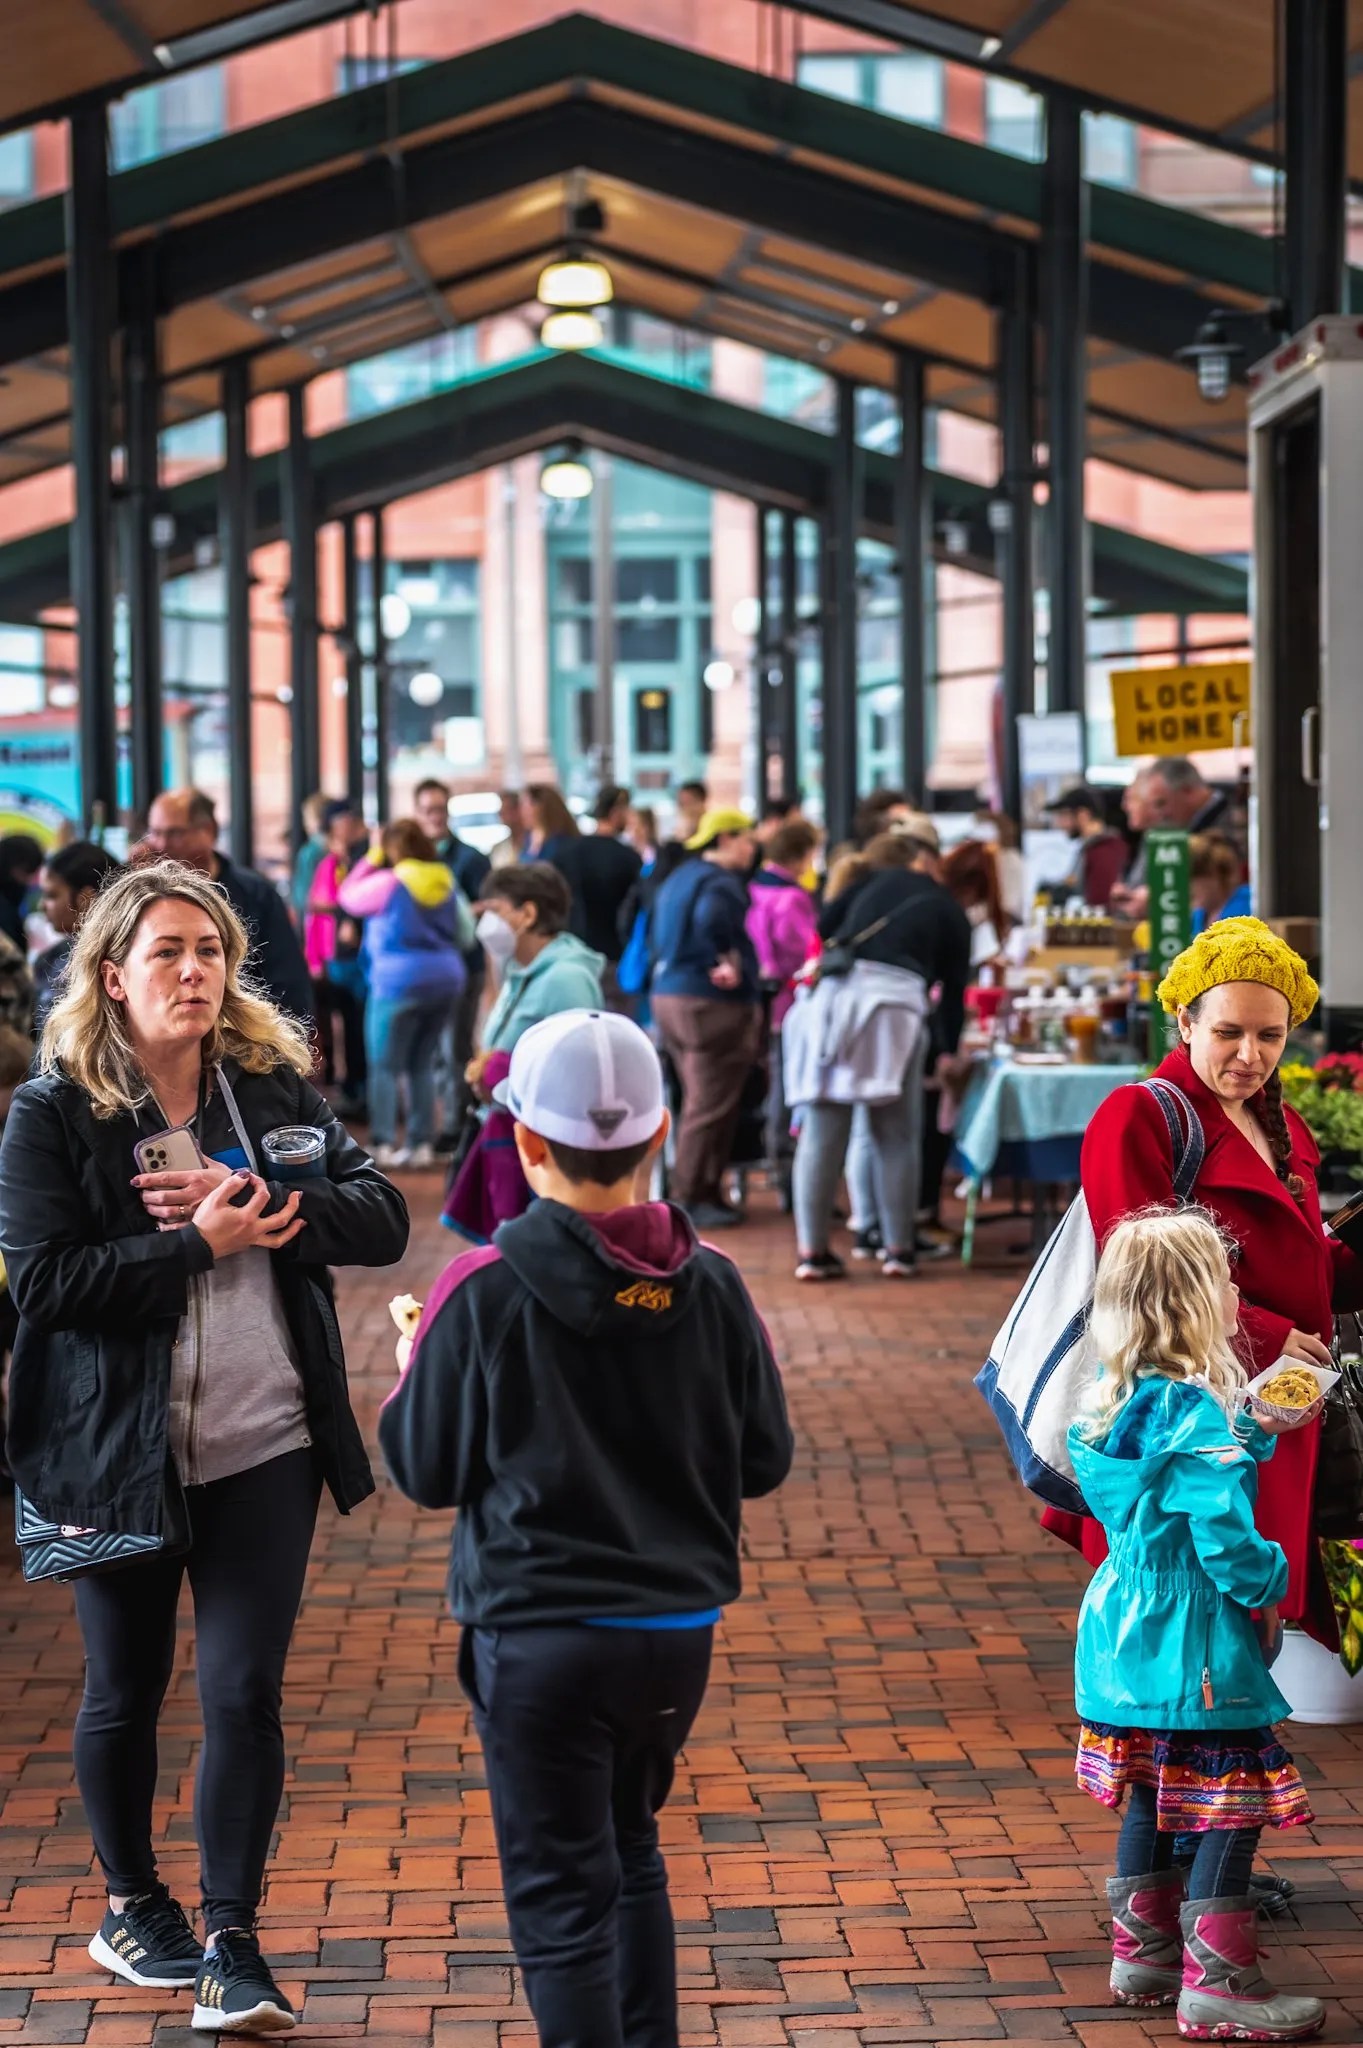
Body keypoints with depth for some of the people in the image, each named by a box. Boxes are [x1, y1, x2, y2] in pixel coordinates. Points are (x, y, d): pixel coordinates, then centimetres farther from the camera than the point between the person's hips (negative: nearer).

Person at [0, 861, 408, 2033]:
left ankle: (232, 1941, 7)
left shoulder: (273, 1089, 2)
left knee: (245, 1692, -2)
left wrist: (258, 1207, -19)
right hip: (119, 1449, -1)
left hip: (264, 1446, 2)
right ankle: (133, 1908, 35)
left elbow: (381, 1219, -5)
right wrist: (200, 1244, -21)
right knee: (124, 1693, 15)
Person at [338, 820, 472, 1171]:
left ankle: (383, 1145, -9)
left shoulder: (388, 883, -10)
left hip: (400, 980, -6)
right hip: (445, 979, 6)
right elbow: (464, 933, 16)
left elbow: (348, 897, 5)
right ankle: (422, 1144, 8)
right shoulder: (446, 882, 9)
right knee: (422, 1064, 12)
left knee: (385, 1066, -1)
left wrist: (371, 858, 10)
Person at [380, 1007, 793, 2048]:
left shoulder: (484, 1291, -15)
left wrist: (408, 1378, 12)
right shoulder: (710, 1284, -5)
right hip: (679, 1628, 4)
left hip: (540, 1639, -4)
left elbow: (426, 1471, -7)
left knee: (562, 1894, 3)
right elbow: (764, 1460, 3)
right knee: (631, 1849, 24)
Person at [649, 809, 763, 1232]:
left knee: (699, 1099, 17)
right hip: (712, 1004, -10)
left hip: (666, 995, 10)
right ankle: (694, 1197, -4)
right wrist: (725, 960, -23)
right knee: (712, 1105, -5)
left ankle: (701, 1193, 21)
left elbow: (657, 934, 24)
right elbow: (710, 919, -34)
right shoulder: (721, 883, -14)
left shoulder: (679, 879, 17)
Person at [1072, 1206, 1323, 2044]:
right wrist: (1267, 1586, -9)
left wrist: (1255, 1434, 16)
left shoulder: (1122, 1405, 5)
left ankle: (1144, 1952, 29)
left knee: (1152, 1798, 19)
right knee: (1231, 1803, -1)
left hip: (1131, 1628, 9)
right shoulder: (1197, 1417, -23)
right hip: (1195, 1648, -9)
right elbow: (1224, 1536, -25)